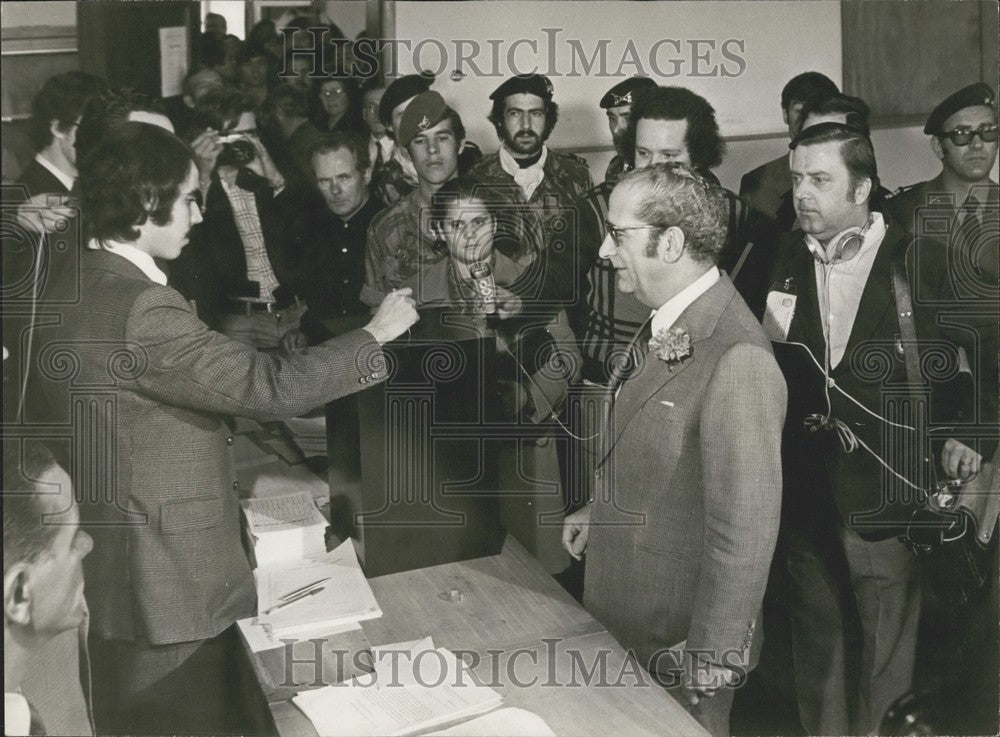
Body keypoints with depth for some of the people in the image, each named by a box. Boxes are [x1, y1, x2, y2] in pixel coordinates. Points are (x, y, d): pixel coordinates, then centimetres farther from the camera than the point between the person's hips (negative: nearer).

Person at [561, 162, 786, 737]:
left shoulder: (737, 360, -29)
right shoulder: (664, 325, 1)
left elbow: (744, 532, -27)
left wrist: (710, 662, -21)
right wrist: (603, 509, 14)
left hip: (679, 637, -8)